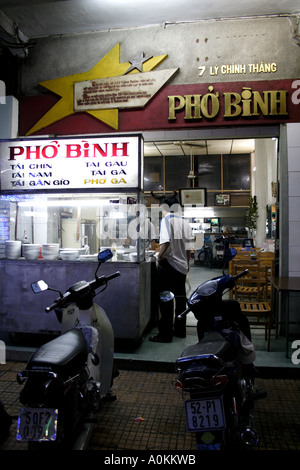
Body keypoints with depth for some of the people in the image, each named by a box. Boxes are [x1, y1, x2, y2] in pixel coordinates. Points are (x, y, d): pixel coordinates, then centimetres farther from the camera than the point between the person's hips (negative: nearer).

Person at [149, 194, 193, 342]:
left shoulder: (167, 220, -9)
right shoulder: (185, 222, 9)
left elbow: (166, 241, -24)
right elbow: (189, 246, 12)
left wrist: (159, 257, -13)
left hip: (169, 264, -7)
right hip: (182, 265, 7)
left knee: (165, 299, -1)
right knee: (180, 297, 14)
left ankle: (165, 334, 4)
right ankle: (180, 330, 25)